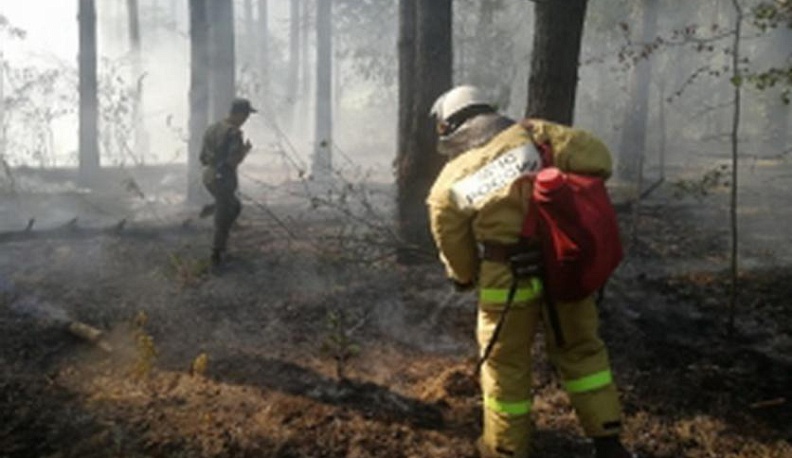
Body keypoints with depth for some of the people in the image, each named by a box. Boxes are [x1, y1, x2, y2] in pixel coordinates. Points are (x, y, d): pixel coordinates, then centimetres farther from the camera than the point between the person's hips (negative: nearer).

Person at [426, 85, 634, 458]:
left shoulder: (449, 185, -1)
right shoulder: (530, 134, -1)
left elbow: (457, 257, 4)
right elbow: (595, 158, -9)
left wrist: (468, 279, 25)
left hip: (509, 283, -2)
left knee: (505, 367, 14)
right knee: (580, 350, 19)